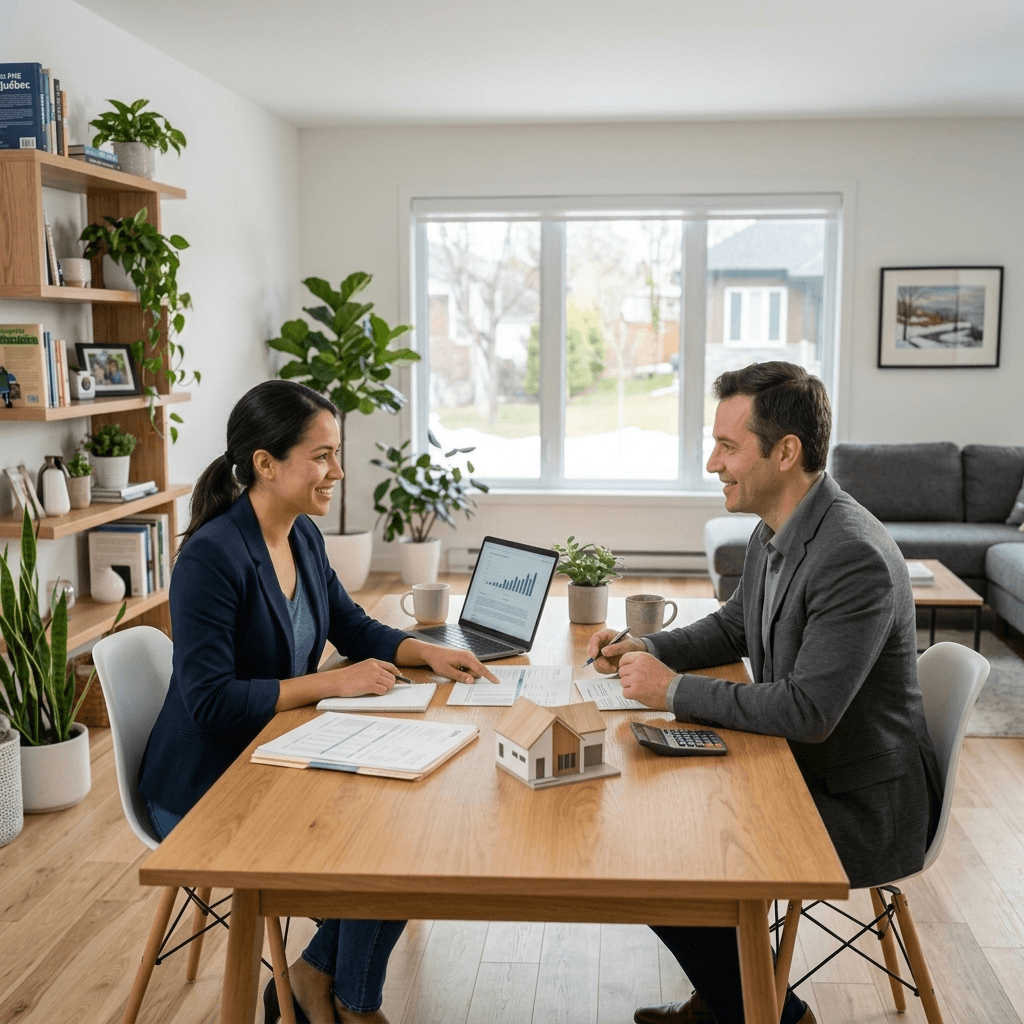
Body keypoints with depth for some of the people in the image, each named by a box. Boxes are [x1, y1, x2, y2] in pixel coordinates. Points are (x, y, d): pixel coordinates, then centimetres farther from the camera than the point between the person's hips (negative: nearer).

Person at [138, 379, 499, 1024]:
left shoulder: (304, 536, 2)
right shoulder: (211, 557, -24)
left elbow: (354, 627, 13)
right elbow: (211, 702, -27)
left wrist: (428, 652, -5)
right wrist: (332, 683, -27)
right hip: (207, 793, -8)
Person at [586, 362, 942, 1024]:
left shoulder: (856, 558, -28)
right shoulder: (775, 532, 2)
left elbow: (807, 711, -31)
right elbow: (734, 627, 18)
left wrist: (675, 690, -22)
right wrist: (644, 650, 1)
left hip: (860, 809, -9)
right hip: (801, 772, 9)